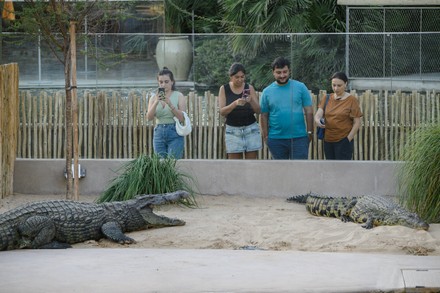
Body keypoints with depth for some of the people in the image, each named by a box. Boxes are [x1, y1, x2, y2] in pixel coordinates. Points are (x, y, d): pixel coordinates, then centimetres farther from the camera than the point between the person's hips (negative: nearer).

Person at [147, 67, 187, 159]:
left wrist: (170, 104, -20)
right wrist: (156, 102, -19)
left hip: (174, 133, -3)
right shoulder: (154, 98, 9)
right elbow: (149, 117, -4)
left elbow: (182, 117, -9)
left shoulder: (178, 96, 1)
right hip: (159, 133, 3)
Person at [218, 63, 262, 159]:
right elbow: (222, 111, -9)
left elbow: (258, 110, -1)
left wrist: (251, 101, -22)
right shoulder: (224, 89, 0)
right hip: (233, 131, -1)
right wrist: (235, 103, -26)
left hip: (251, 129, 1)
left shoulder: (249, 88, 2)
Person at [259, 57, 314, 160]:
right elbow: (263, 116, 6)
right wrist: (265, 136, 1)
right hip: (276, 139, 2)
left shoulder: (300, 87, 0)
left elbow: (309, 111, 2)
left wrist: (310, 132, -3)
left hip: (299, 138, -2)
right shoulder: (267, 92, 4)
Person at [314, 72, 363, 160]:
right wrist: (317, 120, -24)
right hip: (328, 141, 5)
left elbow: (357, 123, -5)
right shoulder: (327, 99, 10)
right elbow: (319, 113, 0)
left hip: (343, 141, -5)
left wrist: (348, 139, -12)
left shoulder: (351, 100, -4)